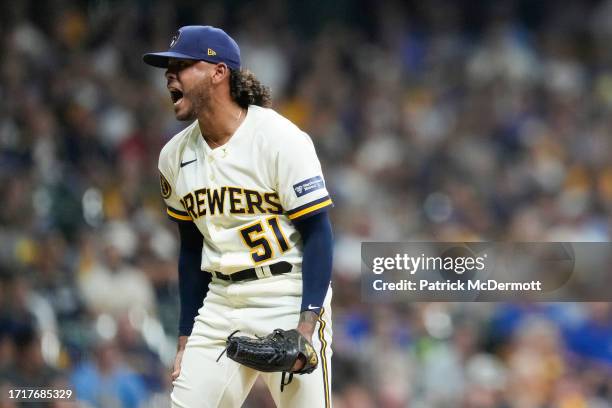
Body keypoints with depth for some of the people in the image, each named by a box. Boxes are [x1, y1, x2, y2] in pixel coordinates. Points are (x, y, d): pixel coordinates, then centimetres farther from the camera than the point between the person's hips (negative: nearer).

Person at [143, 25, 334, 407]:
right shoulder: (175, 155, 8)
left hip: (289, 300, -6)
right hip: (219, 303, 6)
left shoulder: (280, 139, -12)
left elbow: (317, 233, -13)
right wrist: (186, 338, 15)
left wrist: (307, 326, -22)